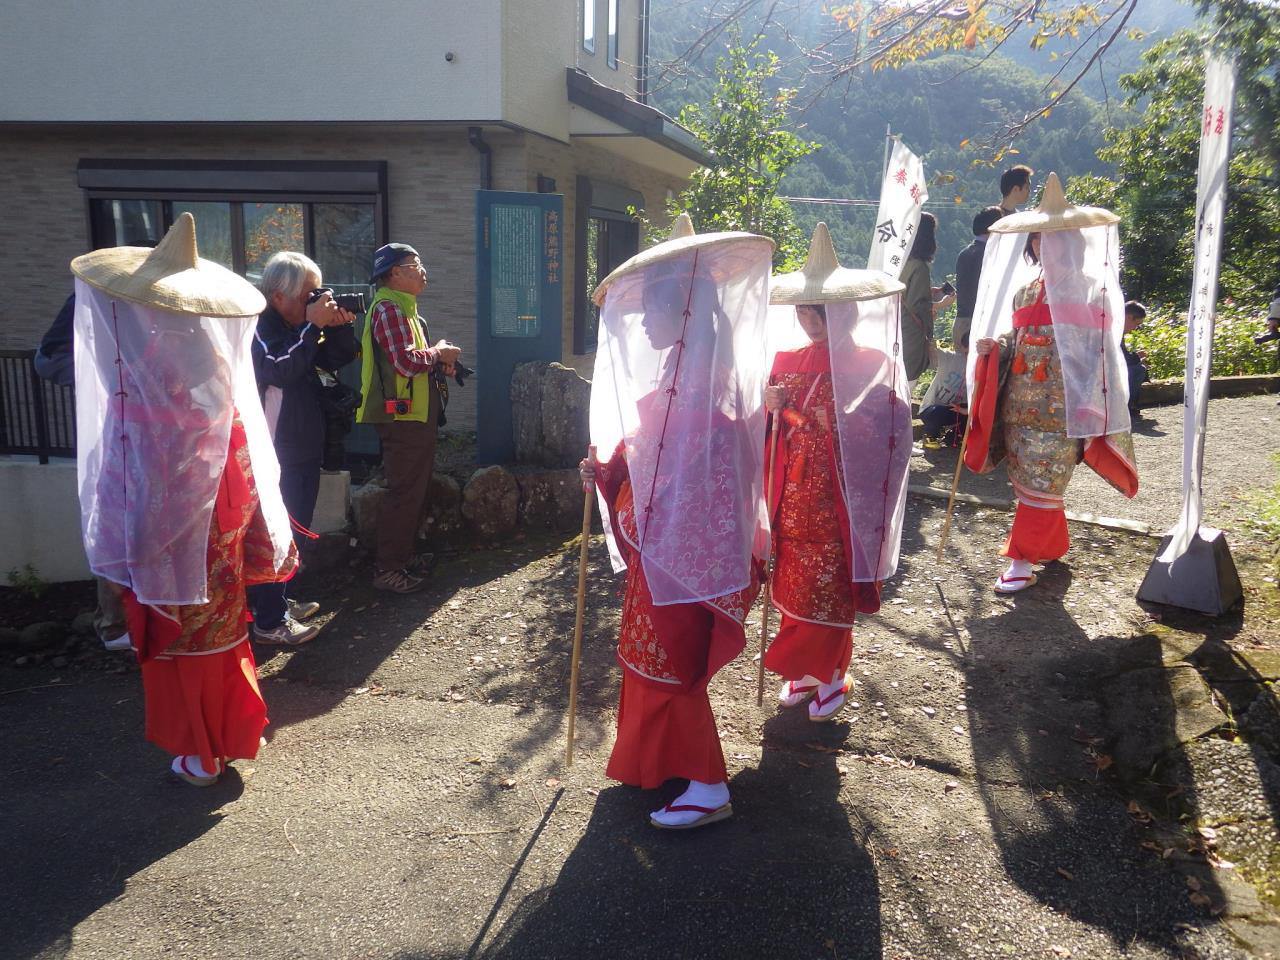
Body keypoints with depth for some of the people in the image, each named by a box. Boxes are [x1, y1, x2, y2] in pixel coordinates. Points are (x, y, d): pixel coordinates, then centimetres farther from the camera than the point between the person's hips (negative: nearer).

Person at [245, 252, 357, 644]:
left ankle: (280, 600, 32)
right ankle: (269, 622, 0)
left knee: (295, 529, 18)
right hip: (276, 453, -10)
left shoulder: (296, 326, 11)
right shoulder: (257, 329, -15)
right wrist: (314, 326, -27)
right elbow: (280, 370, -31)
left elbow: (336, 360, 10)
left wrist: (340, 327, -8)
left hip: (305, 447, 10)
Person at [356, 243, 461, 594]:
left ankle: (404, 555, 29)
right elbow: (406, 361, -27)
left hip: (418, 415, 11)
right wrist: (438, 353, -11)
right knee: (404, 493, -7)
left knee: (416, 490, 17)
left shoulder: (405, 308, 19)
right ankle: (387, 569, 1)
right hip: (402, 417, -11)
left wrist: (440, 360, 7)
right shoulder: (388, 308, -15)